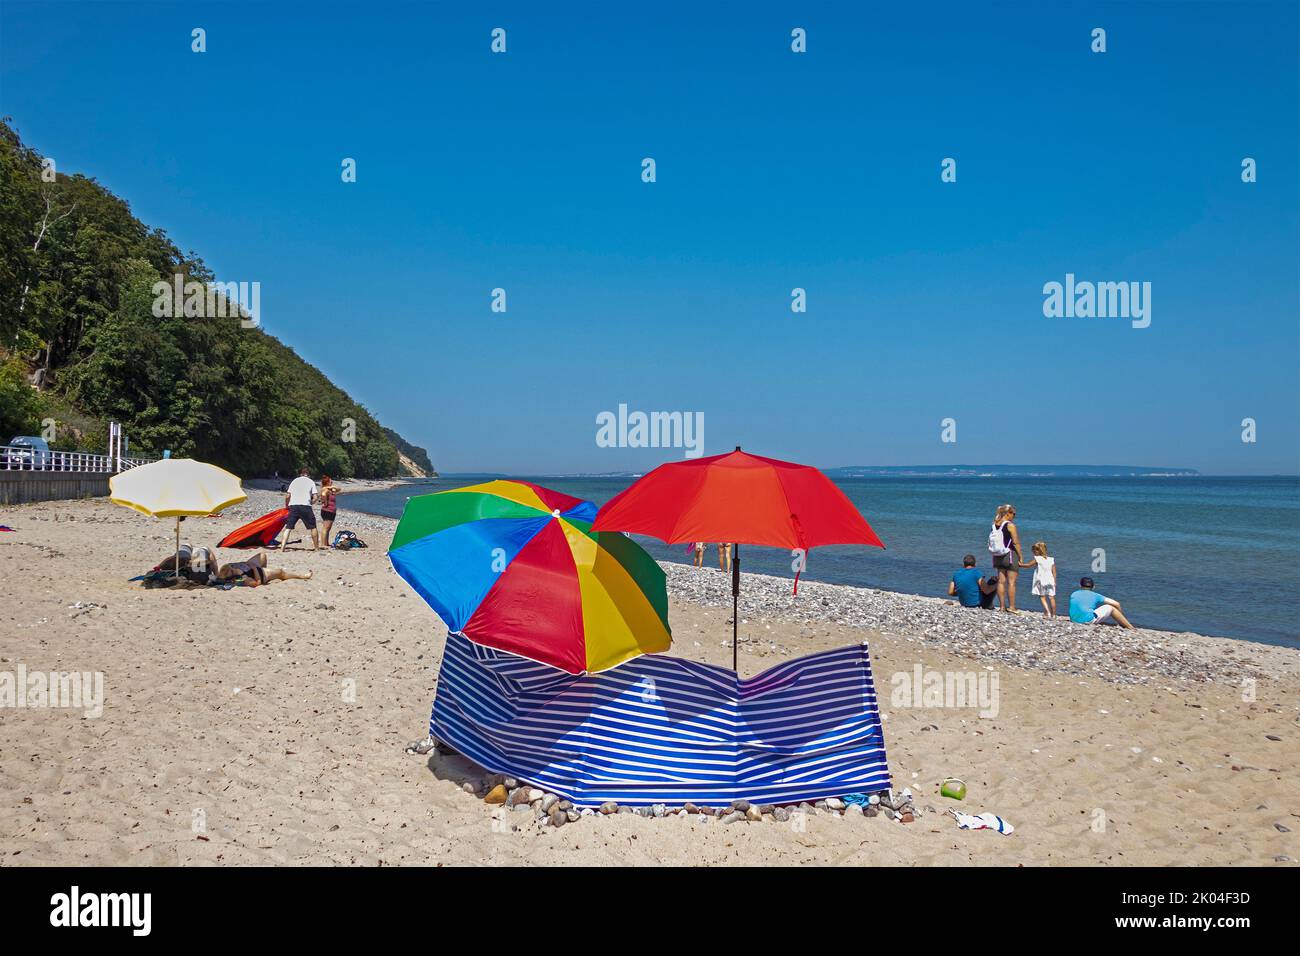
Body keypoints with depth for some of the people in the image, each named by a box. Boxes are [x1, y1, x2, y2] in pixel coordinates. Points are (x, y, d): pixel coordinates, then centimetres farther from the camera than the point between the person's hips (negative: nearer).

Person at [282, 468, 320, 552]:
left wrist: (286, 506, 23)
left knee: (288, 527, 6)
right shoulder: (311, 482, 12)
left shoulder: (294, 481, 18)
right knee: (313, 527, 12)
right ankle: (316, 547, 17)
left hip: (293, 506, 2)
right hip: (305, 506, -2)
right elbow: (315, 497, 1)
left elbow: (287, 495, 10)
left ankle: (282, 548, -5)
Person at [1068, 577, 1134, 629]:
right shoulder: (1095, 595, 10)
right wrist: (1120, 613, 26)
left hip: (1074, 620, 4)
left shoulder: (1073, 594, 18)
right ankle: (1131, 628, 19)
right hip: (1088, 620, -4)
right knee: (1110, 608, 16)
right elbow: (1116, 604, 9)